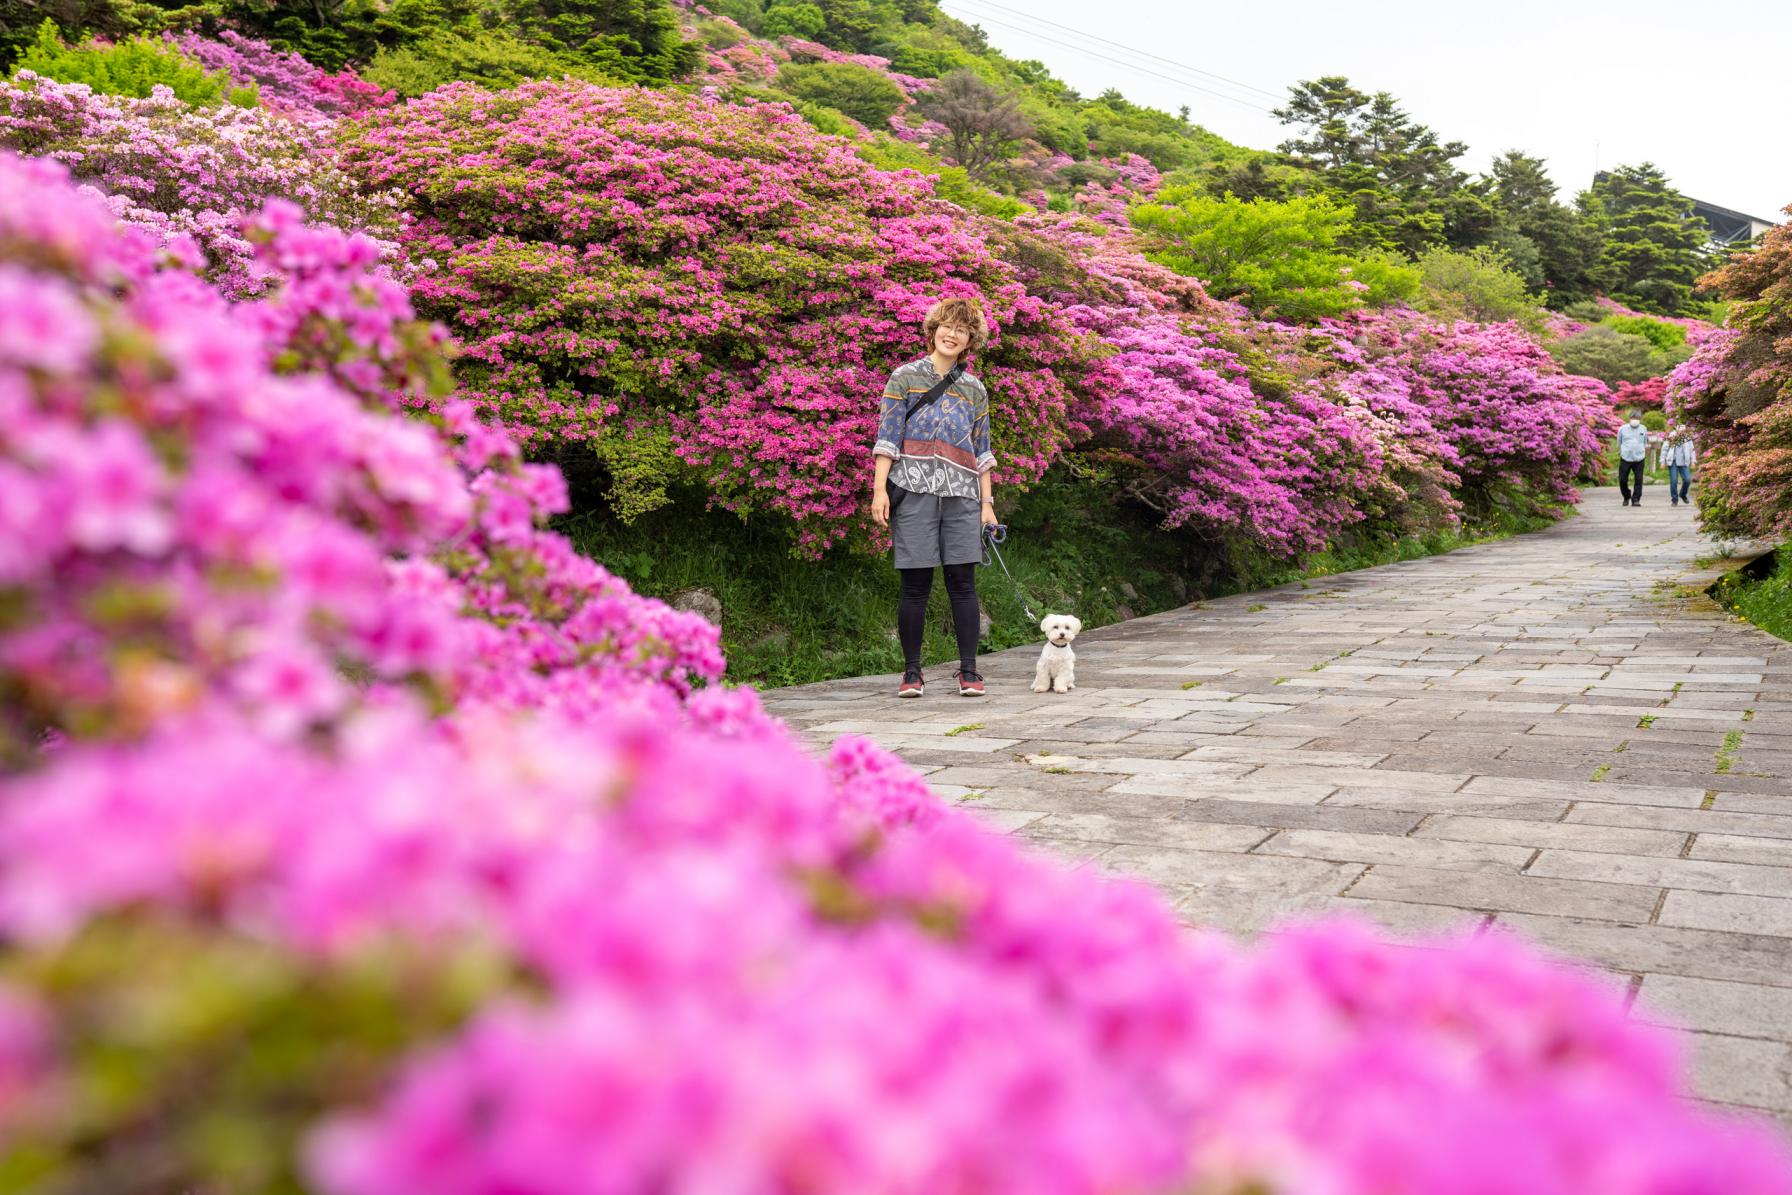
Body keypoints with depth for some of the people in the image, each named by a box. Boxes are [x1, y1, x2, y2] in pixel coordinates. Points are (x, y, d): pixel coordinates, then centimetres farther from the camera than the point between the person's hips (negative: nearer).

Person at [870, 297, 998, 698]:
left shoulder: (975, 389, 17)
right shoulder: (905, 376, 8)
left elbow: (982, 451, 18)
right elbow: (887, 437, 2)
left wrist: (987, 502, 11)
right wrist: (879, 489, -7)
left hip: (962, 494, 3)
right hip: (914, 489, -3)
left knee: (963, 581, -2)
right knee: (915, 584, -3)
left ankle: (969, 671, 5)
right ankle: (912, 672, 5)